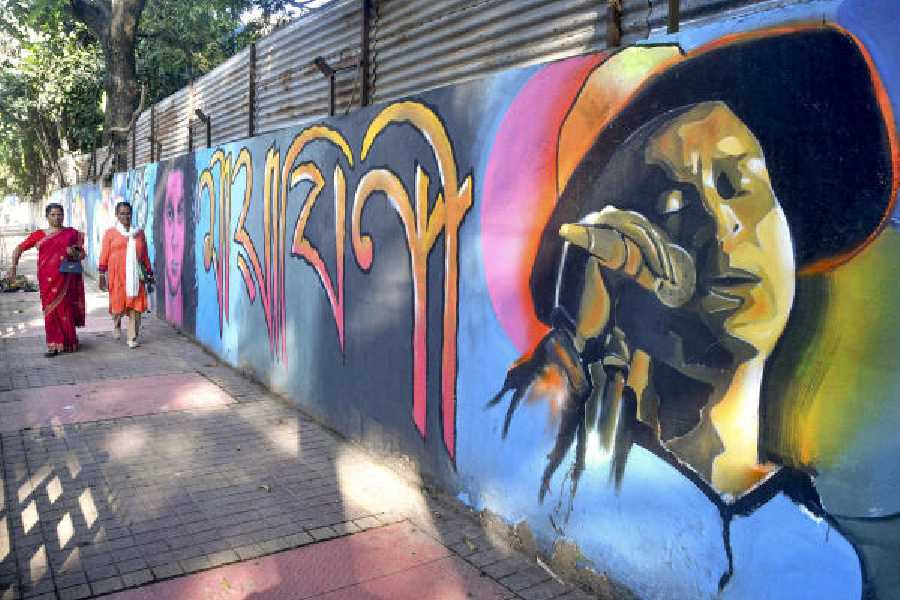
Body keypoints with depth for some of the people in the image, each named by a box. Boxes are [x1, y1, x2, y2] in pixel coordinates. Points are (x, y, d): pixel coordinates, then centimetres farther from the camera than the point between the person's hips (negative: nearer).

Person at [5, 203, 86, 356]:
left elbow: (82, 255, 10)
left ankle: (68, 341, 18)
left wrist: (74, 253, -12)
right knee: (50, 310, 0)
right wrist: (13, 267, -2)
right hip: (47, 280, 1)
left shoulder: (72, 233, 7)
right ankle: (53, 344, 6)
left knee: (65, 309, 3)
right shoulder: (39, 235, 8)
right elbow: (19, 248, 10)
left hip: (66, 279, -1)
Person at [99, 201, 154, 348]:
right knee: (118, 303, 2)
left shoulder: (139, 233, 11)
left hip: (135, 275, 2)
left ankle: (132, 338, 5)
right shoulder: (110, 233, 4)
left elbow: (145, 255, 14)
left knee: (135, 306, -2)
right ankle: (116, 324, 35)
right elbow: (104, 255, 2)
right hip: (117, 275, -2)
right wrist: (102, 275, -3)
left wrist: (149, 273, 12)